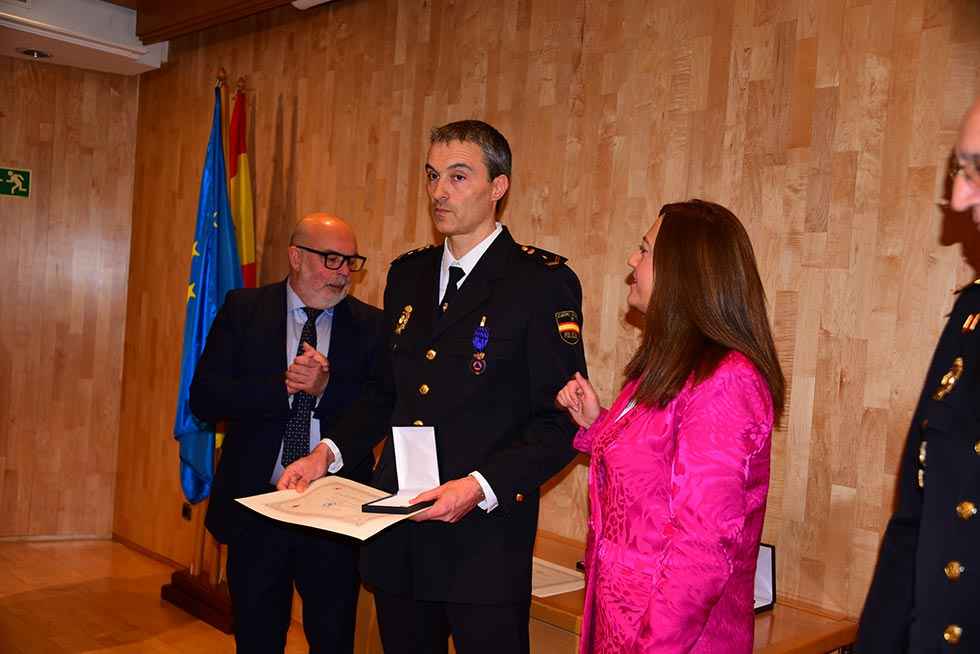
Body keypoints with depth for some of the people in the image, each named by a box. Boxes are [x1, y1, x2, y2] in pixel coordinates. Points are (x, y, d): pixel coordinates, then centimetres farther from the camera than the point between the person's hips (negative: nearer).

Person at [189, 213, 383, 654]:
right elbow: (204, 398, -9)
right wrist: (283, 386, -20)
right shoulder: (243, 310, -1)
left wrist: (326, 388, -22)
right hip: (255, 504, 0)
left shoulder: (371, 325, -1)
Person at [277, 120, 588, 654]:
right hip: (396, 537, 6)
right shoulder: (407, 274, 11)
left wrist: (480, 486, -23)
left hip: (485, 536, -6)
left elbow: (559, 422, -12)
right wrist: (329, 452, 3)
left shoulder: (543, 282, -9)